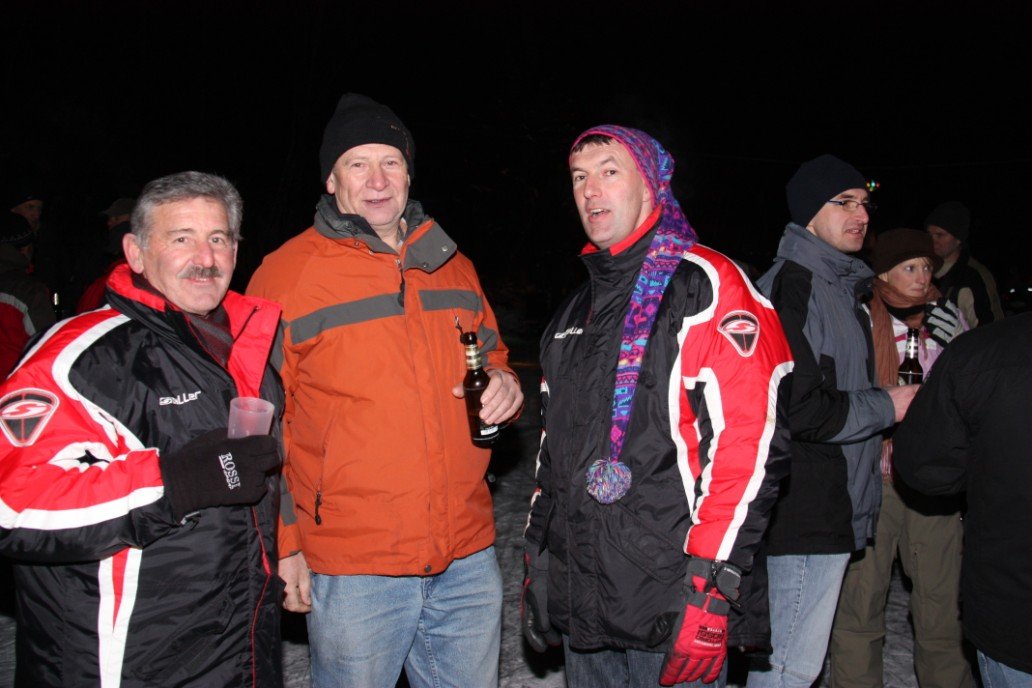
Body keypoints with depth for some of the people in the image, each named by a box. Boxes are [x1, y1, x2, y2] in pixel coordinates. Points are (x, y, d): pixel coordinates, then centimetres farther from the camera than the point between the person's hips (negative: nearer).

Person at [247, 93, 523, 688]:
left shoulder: (452, 265, 8)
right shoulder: (285, 273, -5)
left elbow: (493, 358, 21)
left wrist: (506, 388, -2)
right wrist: (282, 545, -4)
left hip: (469, 559, 4)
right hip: (351, 569, -4)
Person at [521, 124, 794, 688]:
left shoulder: (703, 287, -8)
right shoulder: (576, 309, 16)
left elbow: (749, 441, -17)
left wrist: (709, 585, -20)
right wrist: (536, 558, 18)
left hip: (666, 602, -7)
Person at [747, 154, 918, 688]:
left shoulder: (838, 284, 17)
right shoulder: (792, 286, -17)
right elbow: (799, 409, -24)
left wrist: (875, 435, 13)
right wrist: (886, 406, -11)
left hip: (832, 508, 10)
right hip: (806, 515, -10)